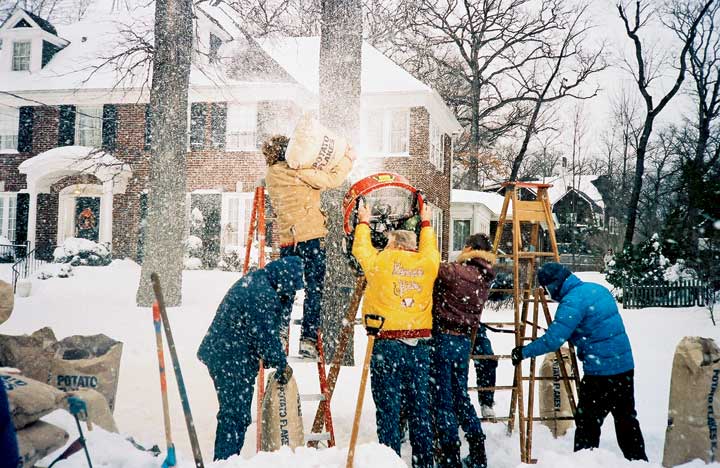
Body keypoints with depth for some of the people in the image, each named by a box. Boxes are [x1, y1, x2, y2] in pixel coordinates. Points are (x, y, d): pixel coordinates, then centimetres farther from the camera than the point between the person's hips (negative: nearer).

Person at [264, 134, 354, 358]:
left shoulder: (271, 174, 13)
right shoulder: (297, 169, -9)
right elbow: (332, 180, -9)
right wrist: (348, 158, 5)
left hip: (286, 237, 7)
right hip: (310, 235, -6)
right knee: (314, 287, 0)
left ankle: (278, 335, 12)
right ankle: (308, 339, -1)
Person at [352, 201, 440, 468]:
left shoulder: (379, 261, 0)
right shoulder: (427, 263, 6)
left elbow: (360, 248, 20)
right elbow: (430, 249, 29)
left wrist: (364, 223, 38)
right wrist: (426, 224, 47)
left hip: (387, 343, -3)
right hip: (419, 345, 3)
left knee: (388, 408, -1)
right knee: (420, 408, 9)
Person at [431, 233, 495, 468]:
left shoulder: (455, 271, -14)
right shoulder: (484, 279, 8)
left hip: (443, 338, -7)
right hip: (464, 341, 7)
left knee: (442, 398, 0)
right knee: (461, 396, 18)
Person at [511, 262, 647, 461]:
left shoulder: (572, 301, -18)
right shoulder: (598, 289, 10)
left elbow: (552, 340, -22)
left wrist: (524, 352, -12)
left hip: (601, 372, -9)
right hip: (625, 366, 9)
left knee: (587, 422, 2)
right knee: (627, 419, 19)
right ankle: (637, 458, 29)